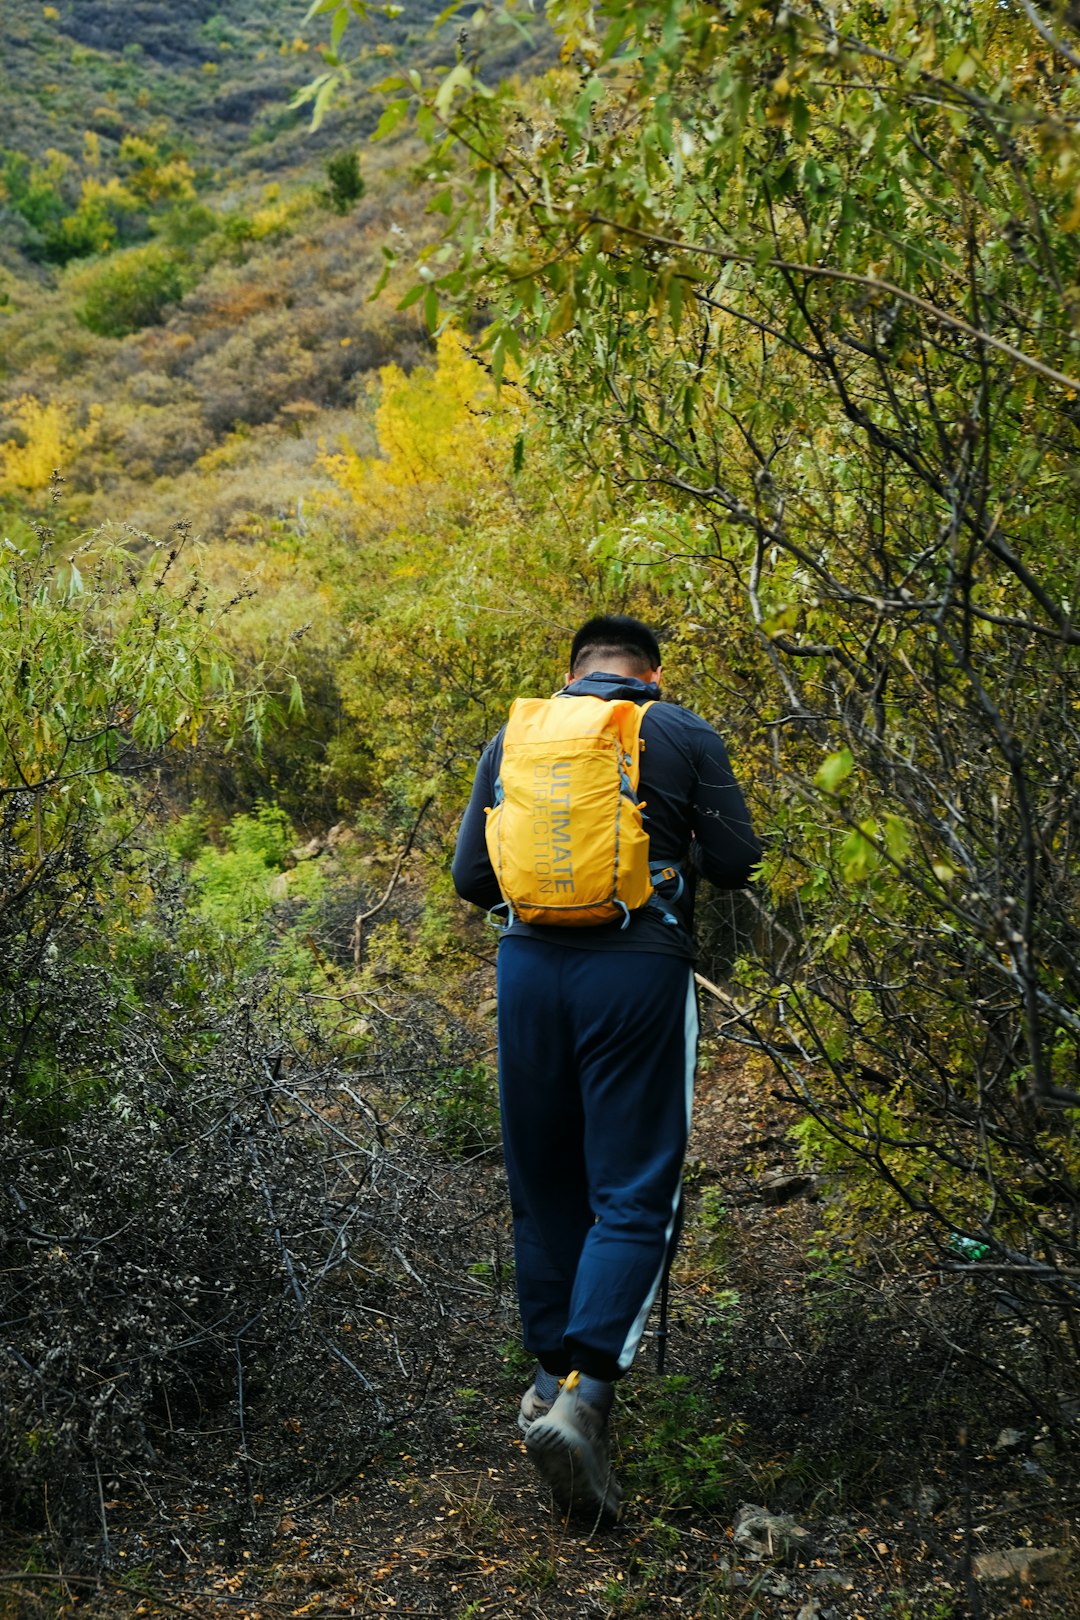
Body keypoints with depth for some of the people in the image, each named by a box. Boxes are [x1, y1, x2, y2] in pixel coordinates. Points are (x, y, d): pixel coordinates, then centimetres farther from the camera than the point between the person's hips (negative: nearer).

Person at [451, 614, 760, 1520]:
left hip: (531, 964, 4)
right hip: (638, 970, -3)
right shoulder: (686, 736, 3)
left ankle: (551, 1377, 27)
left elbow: (471, 877, 8)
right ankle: (584, 1396, -14)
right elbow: (734, 862, 0)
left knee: (544, 1184, 17)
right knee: (633, 1193, 0)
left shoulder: (512, 738, 10)